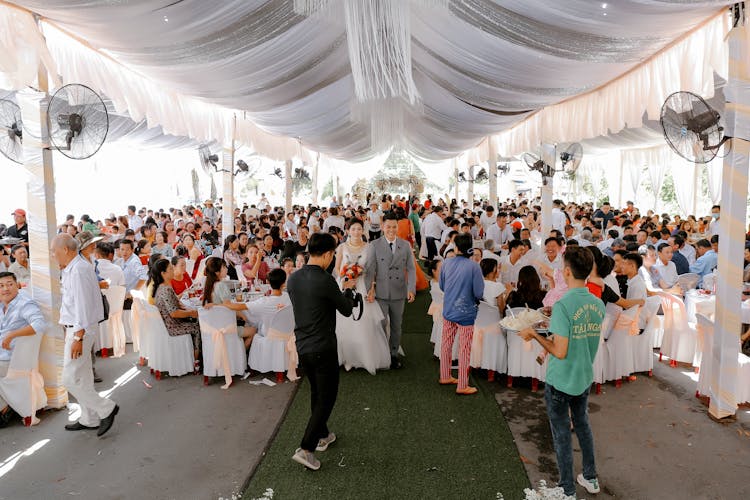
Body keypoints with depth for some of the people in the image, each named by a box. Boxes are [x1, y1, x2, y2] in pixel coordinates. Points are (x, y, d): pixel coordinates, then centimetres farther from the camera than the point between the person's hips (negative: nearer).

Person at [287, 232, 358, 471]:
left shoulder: (292, 279, 1)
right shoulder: (325, 281, -21)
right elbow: (346, 309, -8)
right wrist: (348, 290, 11)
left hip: (302, 346, 8)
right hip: (323, 349, -7)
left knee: (316, 392, 24)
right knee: (327, 397, 6)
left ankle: (322, 436, 39)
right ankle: (306, 449, 3)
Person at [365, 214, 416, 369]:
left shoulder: (405, 245, 3)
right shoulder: (375, 245, -4)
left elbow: (411, 268, 0)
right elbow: (369, 269, -7)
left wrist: (411, 289, -11)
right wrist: (369, 289, -16)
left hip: (399, 293, 3)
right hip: (381, 293, -2)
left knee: (396, 326, 15)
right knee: (381, 324, 0)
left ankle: (394, 354, 30)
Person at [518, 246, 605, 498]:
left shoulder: (563, 305, -26)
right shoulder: (598, 304, -3)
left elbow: (560, 352, -26)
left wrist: (534, 335, -13)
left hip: (560, 381, -7)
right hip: (585, 378, 7)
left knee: (562, 434, 10)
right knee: (582, 424, 25)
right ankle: (590, 478, 41)